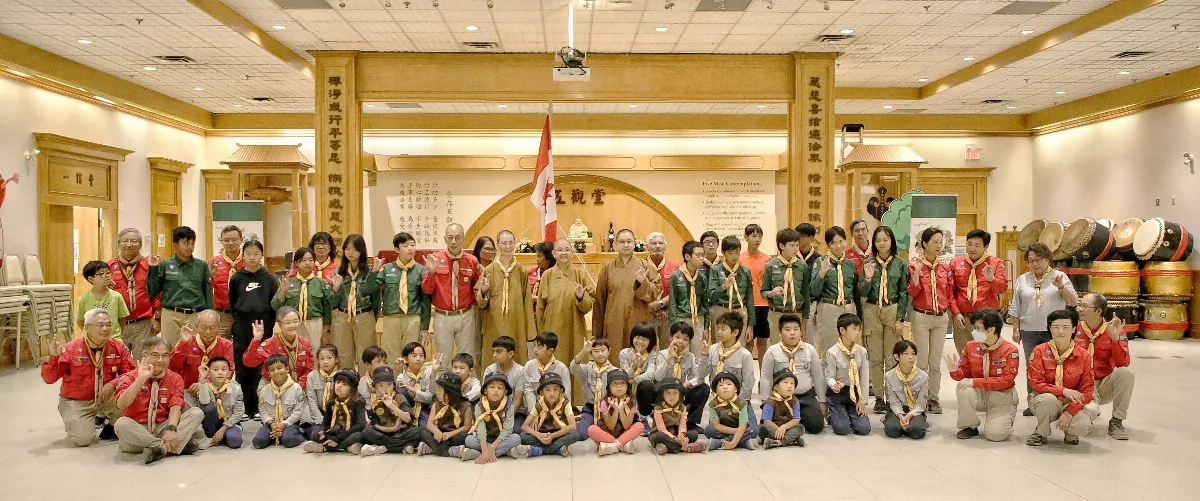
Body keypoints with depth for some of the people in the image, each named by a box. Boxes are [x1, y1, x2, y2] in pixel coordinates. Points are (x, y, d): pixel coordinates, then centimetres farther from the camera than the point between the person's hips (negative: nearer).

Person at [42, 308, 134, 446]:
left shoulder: (118, 347, -6)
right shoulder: (71, 349, -14)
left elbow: (131, 372, -9)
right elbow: (49, 378, -13)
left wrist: (113, 384, -26)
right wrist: (54, 357, -30)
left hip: (106, 398, 3)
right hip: (76, 402, -2)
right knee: (83, 439, -21)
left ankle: (111, 428, 4)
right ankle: (75, 421, 18)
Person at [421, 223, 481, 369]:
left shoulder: (472, 261, 1)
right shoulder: (435, 259, -3)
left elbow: (477, 287, 15)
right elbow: (426, 289, -5)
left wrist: (472, 302, -4)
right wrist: (432, 272, -20)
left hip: (466, 316, 1)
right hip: (442, 317, -1)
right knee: (443, 360, 8)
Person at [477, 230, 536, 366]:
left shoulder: (522, 271, 3)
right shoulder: (488, 270, 1)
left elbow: (527, 302, 4)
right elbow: (481, 303, 4)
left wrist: (530, 332, 1)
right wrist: (483, 292, -18)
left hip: (516, 327, 1)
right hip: (494, 327, 0)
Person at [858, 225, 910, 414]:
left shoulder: (900, 264, 1)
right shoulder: (868, 263, 2)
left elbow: (904, 292, 1)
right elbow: (862, 293, 2)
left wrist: (901, 319, -4)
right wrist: (868, 278, -18)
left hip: (893, 310, -1)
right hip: (872, 310, 1)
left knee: (892, 358, 2)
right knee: (875, 357, 5)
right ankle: (879, 397, 14)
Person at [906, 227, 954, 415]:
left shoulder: (945, 268, 8)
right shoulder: (915, 265, -3)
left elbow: (950, 294, 12)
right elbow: (913, 292, -9)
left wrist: (956, 313, 1)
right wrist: (917, 271, -19)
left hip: (941, 317, 3)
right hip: (921, 316, -3)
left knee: (935, 362, 7)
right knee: (922, 362, -1)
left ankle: (933, 398, 15)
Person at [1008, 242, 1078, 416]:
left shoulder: (1060, 277, 4)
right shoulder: (1022, 280, 10)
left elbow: (1073, 302, -2)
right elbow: (1015, 308, 12)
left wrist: (1061, 287, -17)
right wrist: (1016, 330, 8)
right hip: (1029, 331, 2)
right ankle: (1033, 403, 13)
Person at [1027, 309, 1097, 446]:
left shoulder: (1084, 356, -3)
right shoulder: (1040, 351, -7)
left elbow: (1086, 390, -5)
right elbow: (1037, 385, -12)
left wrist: (1069, 412, -19)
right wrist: (1063, 391, -28)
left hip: (1072, 404, 1)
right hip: (1046, 402, -1)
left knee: (1082, 426, -31)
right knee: (1048, 399, -37)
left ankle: (1069, 432, 10)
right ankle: (1041, 432, -7)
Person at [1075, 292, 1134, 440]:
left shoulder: (1115, 330, -4)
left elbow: (1123, 364, -14)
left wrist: (1115, 338, -25)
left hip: (1105, 385, 2)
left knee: (1126, 373, -29)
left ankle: (1116, 422, -13)